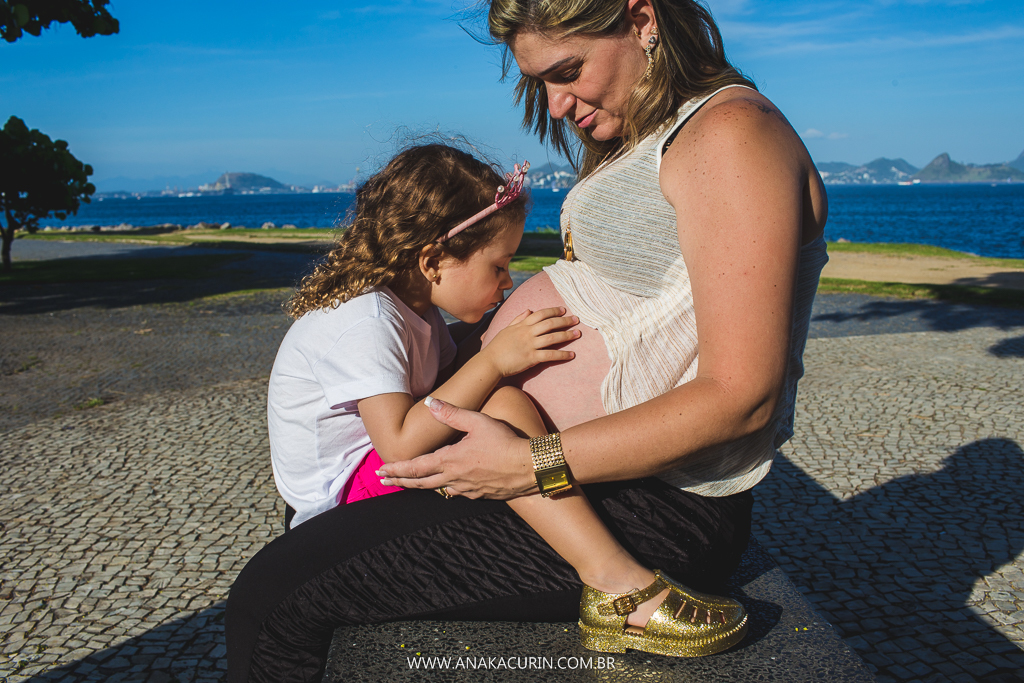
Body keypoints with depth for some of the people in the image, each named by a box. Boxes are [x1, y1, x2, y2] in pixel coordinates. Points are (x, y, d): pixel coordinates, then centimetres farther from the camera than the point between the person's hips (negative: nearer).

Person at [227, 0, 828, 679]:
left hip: (657, 513, -10)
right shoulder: (645, 137, 15)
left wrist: (532, 464, -24)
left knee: (276, 597, -11)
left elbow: (741, 397, -22)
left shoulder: (733, 130, -16)